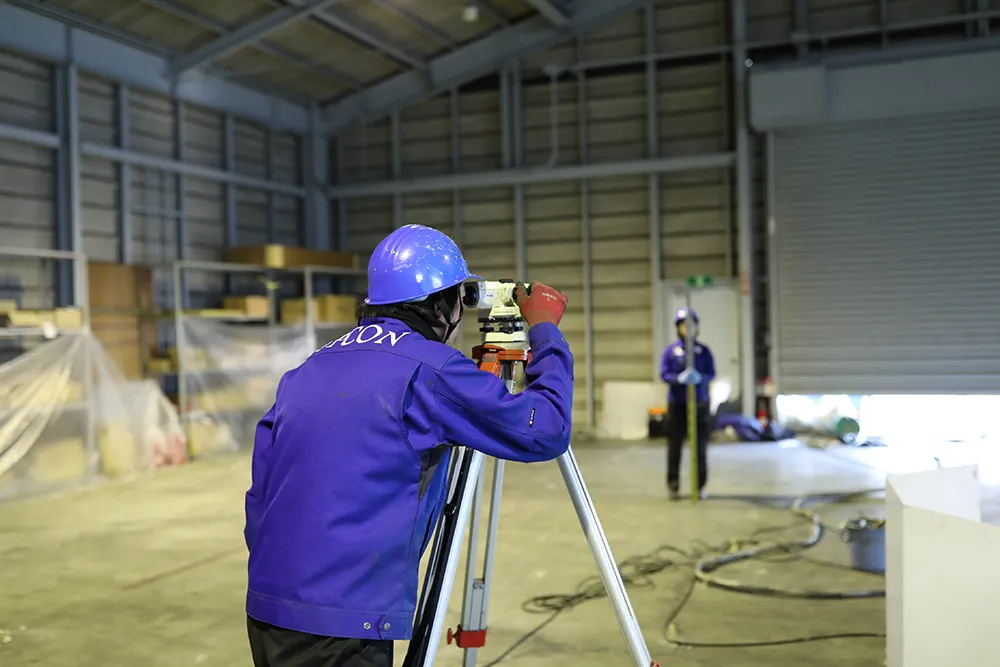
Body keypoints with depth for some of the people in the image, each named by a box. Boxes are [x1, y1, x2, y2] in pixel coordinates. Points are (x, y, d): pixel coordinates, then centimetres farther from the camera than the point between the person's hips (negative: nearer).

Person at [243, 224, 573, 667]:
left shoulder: (307, 370, 11)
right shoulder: (428, 368, -10)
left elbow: (261, 497, 13)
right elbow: (545, 432, -6)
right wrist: (545, 331, 8)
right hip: (340, 629, -7)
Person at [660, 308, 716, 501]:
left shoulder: (704, 350, 5)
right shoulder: (671, 350, 1)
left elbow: (712, 373, 0)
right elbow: (664, 374, -4)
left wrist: (700, 378, -22)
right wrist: (680, 378, -23)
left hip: (700, 405, 1)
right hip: (677, 404, -1)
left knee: (700, 447, 6)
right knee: (674, 447, 1)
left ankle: (700, 485, 17)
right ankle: (673, 486, 10)